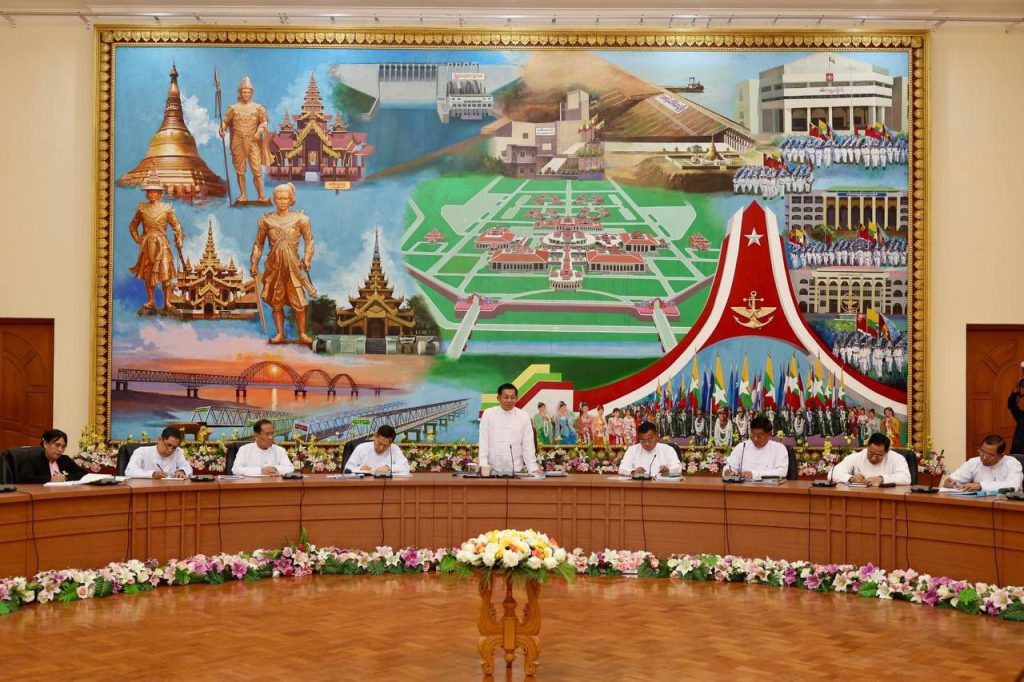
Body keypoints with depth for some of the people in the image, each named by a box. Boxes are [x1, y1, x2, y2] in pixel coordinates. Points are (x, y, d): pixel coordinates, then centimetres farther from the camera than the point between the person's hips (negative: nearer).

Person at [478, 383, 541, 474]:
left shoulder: (524, 416, 4)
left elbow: (528, 444, 2)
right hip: (492, 469, -1)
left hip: (516, 470, 1)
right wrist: (483, 465, -9)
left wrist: (533, 469, -5)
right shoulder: (488, 414, 2)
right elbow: (484, 441, 0)